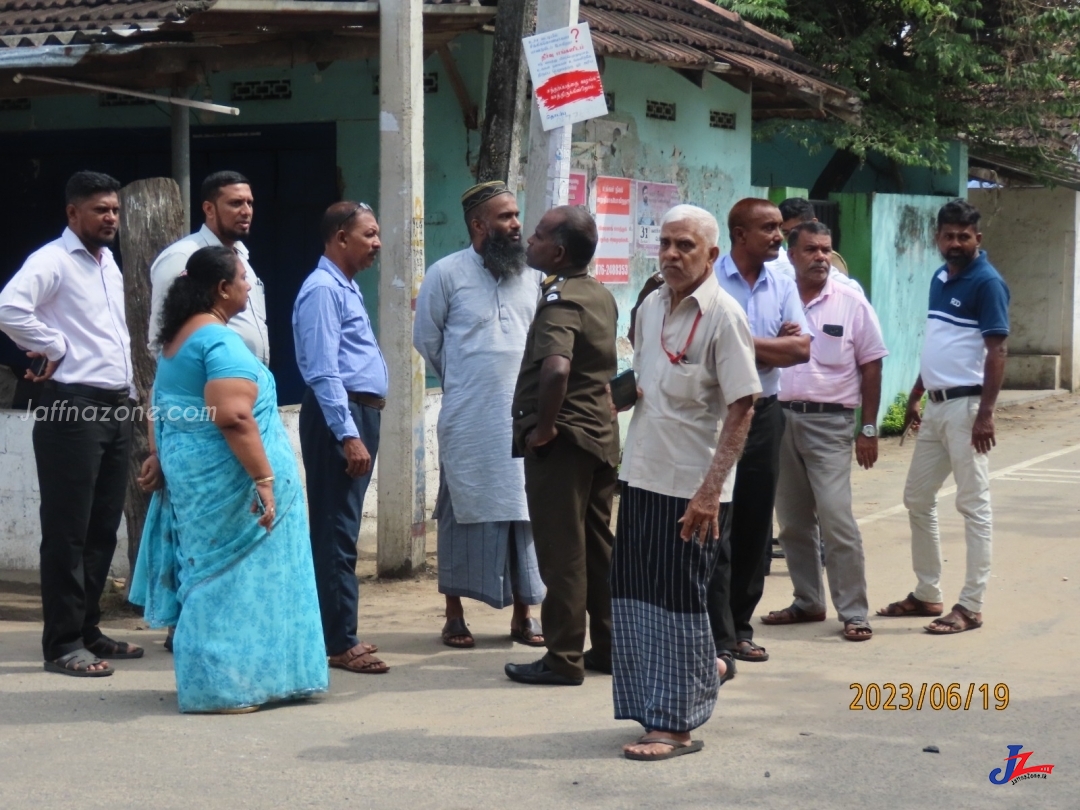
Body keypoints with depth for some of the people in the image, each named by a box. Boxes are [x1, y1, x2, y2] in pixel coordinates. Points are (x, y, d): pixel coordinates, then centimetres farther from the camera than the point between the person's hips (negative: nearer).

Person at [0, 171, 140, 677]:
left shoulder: (108, 261, 18)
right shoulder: (52, 261, -10)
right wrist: (54, 348, -16)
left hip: (116, 406, 8)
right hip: (73, 407, -8)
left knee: (104, 528, 12)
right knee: (68, 531, -4)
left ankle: (87, 630, 21)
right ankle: (63, 644, 1)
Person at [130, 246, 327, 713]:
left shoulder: (177, 338, 14)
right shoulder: (220, 340, -17)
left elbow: (161, 408, 20)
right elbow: (234, 417, -26)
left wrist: (159, 457, 24)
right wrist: (264, 477, -25)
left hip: (187, 472, 10)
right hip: (223, 478, -10)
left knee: (208, 573, 16)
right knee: (231, 576, -4)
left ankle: (206, 679, 24)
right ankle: (219, 687, 0)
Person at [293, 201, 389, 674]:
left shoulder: (347, 288, 18)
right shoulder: (323, 289, -13)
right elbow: (323, 372, -20)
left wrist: (362, 429, 18)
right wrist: (348, 435, -24)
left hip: (361, 413, 10)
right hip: (339, 416, -10)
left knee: (342, 529, 14)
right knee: (337, 532, -6)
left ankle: (339, 633, 21)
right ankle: (339, 644, -3)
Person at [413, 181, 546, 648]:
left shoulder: (531, 275, 6)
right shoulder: (447, 273, -5)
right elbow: (426, 340, 3)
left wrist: (526, 382, 9)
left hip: (524, 416, 3)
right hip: (468, 419, -3)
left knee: (525, 513, 5)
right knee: (464, 511, 4)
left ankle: (523, 613, 15)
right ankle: (454, 615, 13)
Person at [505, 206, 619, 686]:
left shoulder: (560, 300, -17)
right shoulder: (601, 295, 11)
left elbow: (556, 368, -35)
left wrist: (543, 427, -23)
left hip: (561, 442, -9)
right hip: (602, 435, 9)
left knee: (561, 553, -2)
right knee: (599, 548, 14)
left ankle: (564, 660, 3)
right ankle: (608, 648, 21)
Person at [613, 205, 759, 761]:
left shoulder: (722, 315, -13)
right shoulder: (650, 308, 9)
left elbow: (741, 407, -17)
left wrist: (711, 489, -22)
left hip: (690, 486, -7)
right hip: (642, 475, 7)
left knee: (677, 597, -1)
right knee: (634, 593, 10)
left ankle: (673, 724, 8)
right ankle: (707, 667, 31)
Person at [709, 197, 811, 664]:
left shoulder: (782, 286, 9)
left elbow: (802, 349, -2)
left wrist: (746, 343, -10)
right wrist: (775, 343, -11)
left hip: (763, 414, 5)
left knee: (755, 524, 9)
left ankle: (740, 626, 20)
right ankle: (718, 636, 0)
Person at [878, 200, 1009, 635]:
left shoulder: (987, 283, -10)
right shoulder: (939, 280, 14)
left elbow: (996, 350, -15)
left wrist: (985, 414, -21)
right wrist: (915, 397, 20)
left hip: (966, 406, -9)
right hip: (935, 404, 9)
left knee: (973, 505, -3)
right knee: (917, 499, 14)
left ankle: (970, 606, 0)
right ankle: (926, 594, 24)